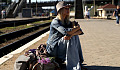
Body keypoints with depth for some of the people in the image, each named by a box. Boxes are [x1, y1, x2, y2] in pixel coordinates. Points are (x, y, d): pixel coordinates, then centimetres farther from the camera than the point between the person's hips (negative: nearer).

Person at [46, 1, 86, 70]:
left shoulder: (67, 22, 9)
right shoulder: (55, 22, -15)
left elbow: (80, 31, -3)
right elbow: (66, 32, -29)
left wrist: (71, 34, -24)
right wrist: (77, 27, -12)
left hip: (62, 46, 7)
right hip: (53, 48, -7)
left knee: (75, 37, -10)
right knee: (71, 39, -25)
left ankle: (79, 63, -9)